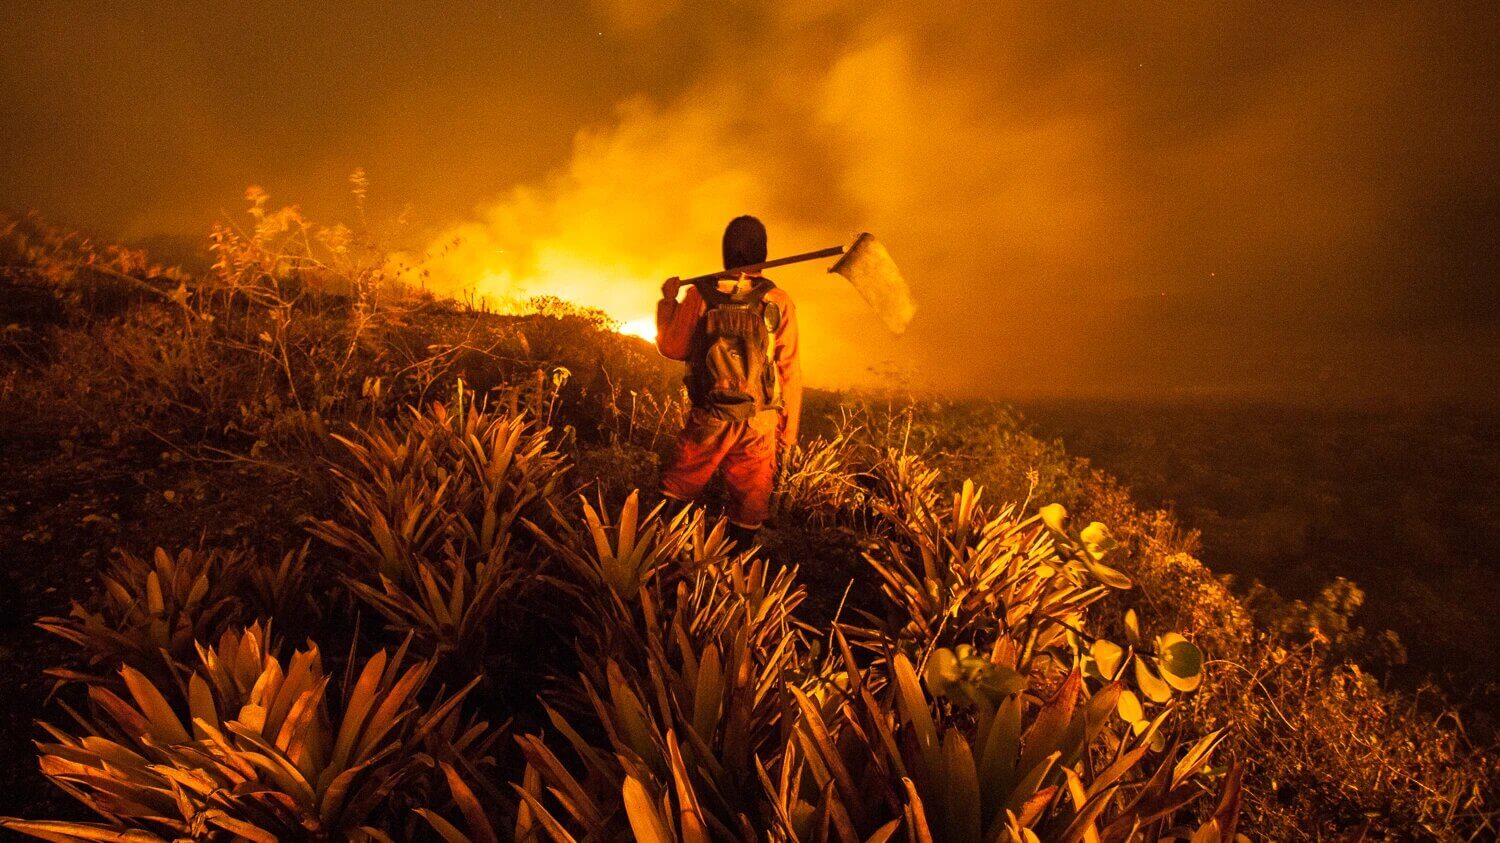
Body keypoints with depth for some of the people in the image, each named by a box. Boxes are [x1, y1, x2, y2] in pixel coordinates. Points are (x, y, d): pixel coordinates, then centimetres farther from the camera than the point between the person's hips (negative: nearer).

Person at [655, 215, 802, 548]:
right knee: (749, 506, 13)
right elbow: (790, 371, -4)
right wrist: (789, 429, 4)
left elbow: (671, 347, 6)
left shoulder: (700, 295, -5)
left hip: (707, 419, 1)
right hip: (758, 424, 0)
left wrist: (668, 301, 20)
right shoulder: (779, 302, -5)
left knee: (675, 495, 16)